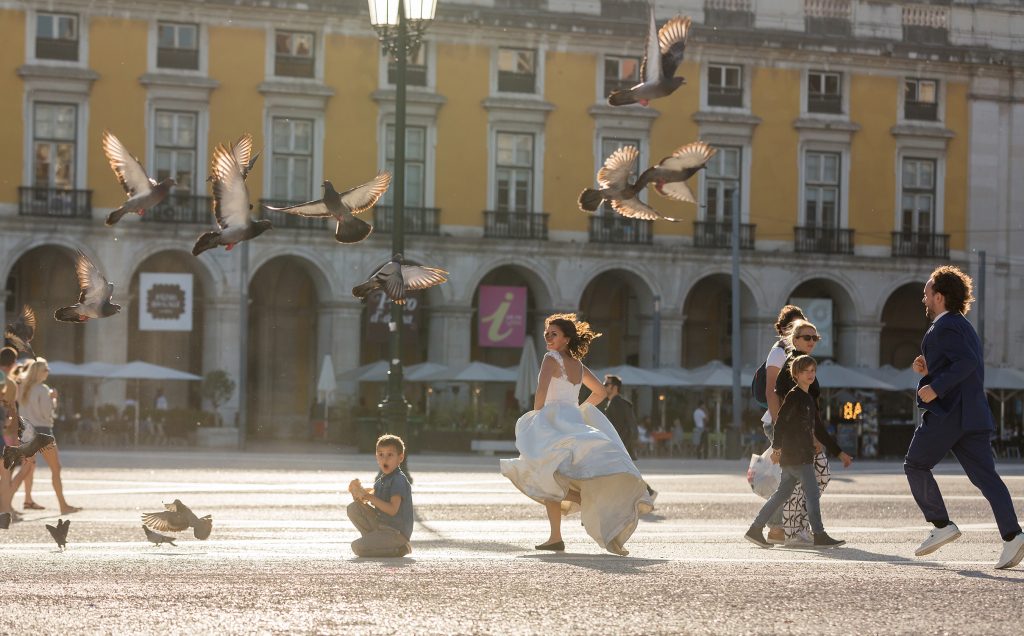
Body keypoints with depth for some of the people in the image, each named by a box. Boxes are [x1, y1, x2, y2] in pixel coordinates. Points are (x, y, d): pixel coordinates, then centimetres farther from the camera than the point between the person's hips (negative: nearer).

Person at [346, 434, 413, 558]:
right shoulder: (381, 478, 9)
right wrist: (358, 491, -8)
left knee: (357, 547, -21)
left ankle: (399, 548, -5)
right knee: (354, 508, -1)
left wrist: (368, 496, -24)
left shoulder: (399, 480, -18)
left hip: (398, 532, -8)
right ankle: (373, 540, 6)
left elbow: (392, 510, -26)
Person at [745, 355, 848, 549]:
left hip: (804, 456, 9)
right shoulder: (794, 396, -7)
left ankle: (755, 529, 11)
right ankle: (819, 536, -6)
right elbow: (780, 422, -16)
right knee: (812, 493, -8)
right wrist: (776, 447, -25)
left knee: (783, 494, 9)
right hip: (795, 456, -9)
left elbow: (819, 431, 24)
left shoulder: (810, 400, 20)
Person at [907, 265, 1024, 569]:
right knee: (984, 475, 0)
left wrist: (936, 387, -22)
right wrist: (929, 370, 18)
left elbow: (967, 362, -23)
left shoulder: (944, 327, -9)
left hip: (947, 413, -9)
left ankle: (941, 526, 2)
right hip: (972, 413, 9)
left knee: (915, 465, 5)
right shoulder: (965, 326, 22)